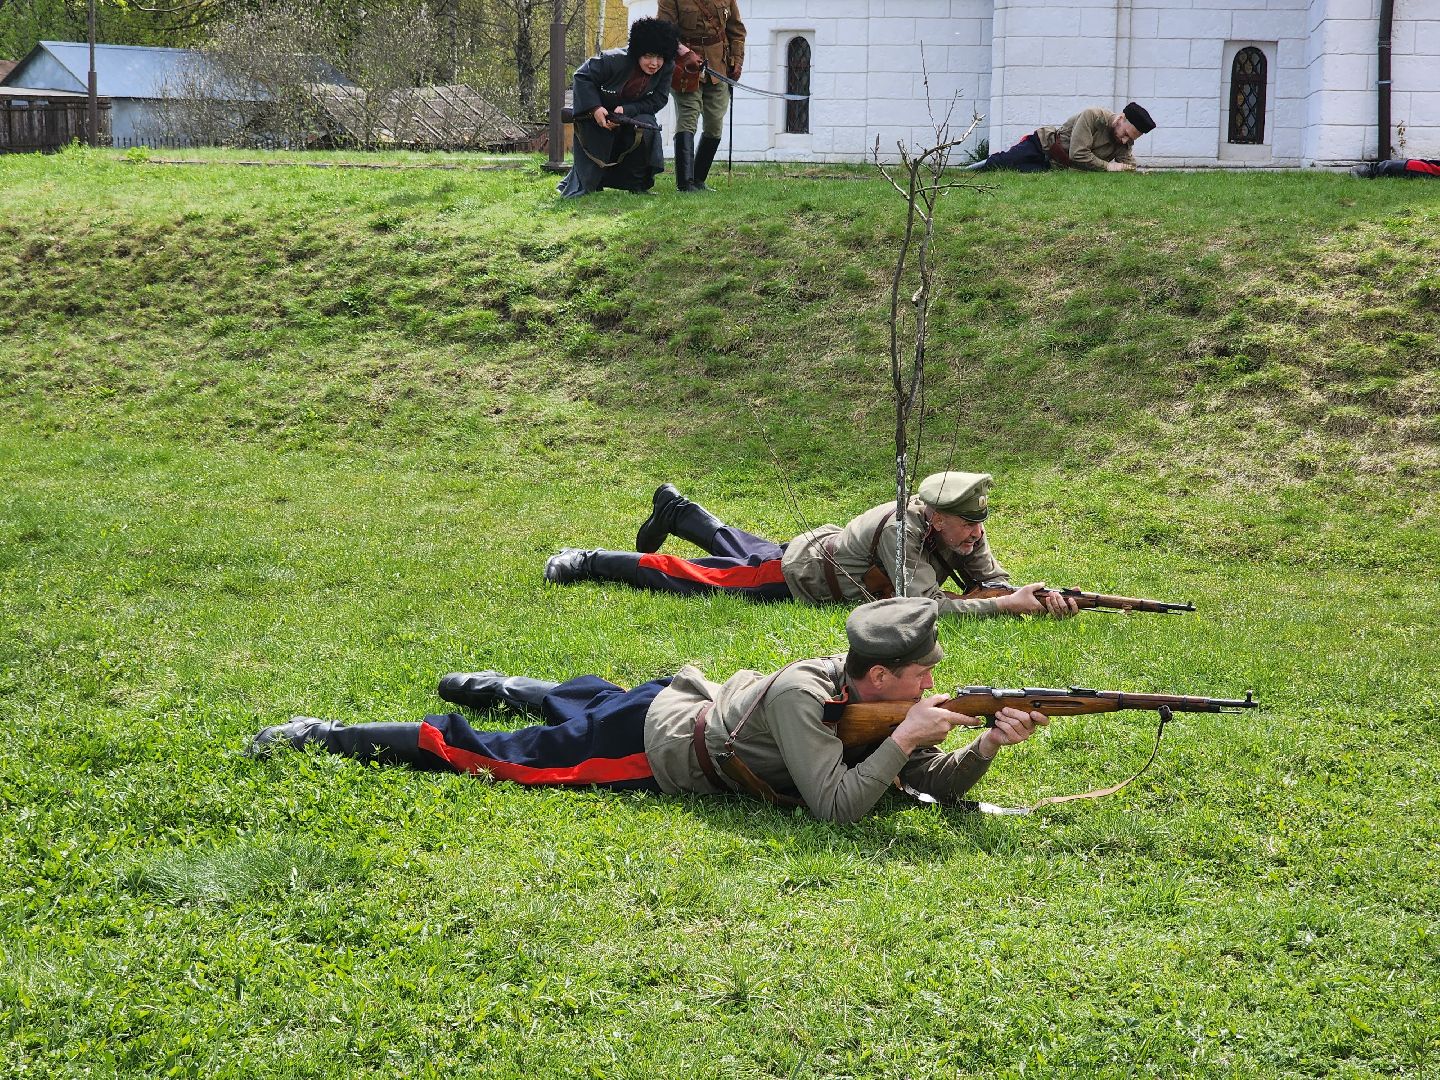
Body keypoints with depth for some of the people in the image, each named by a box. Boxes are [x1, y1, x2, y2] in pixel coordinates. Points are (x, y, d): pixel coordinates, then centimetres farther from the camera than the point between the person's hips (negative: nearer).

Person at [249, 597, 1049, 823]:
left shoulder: (872, 695, -10)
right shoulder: (802, 697, -35)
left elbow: (938, 788, -7)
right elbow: (837, 807, -43)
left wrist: (989, 745, -23)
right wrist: (903, 742, -38)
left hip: (681, 702, 8)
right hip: (644, 743, -8)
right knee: (485, 754, 1)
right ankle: (321, 738, 12)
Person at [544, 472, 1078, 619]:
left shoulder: (961, 532, -16)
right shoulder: (902, 530, -40)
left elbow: (992, 581, -11)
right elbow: (926, 605, -47)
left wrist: (1039, 597, -33)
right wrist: (1007, 606, -48)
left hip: (824, 545, 8)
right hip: (792, 577, -8)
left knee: (739, 550, 33)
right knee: (692, 578, 4)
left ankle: (674, 508, 56)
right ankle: (588, 563, 19)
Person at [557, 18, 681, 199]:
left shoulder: (667, 68, -18)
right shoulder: (615, 60, -29)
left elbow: (658, 100, -16)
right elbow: (582, 77, -21)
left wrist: (626, 110, -29)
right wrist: (595, 108, -30)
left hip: (632, 113, 3)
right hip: (597, 115, -3)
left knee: (646, 128, -31)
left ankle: (637, 183, -13)